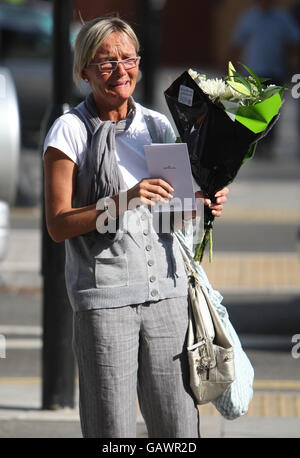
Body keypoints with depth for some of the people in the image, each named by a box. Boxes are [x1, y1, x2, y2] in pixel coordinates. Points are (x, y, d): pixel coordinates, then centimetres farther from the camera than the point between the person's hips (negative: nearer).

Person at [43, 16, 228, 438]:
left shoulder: (157, 126, 12)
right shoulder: (70, 131, -3)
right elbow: (58, 225, -8)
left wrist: (203, 204, 0)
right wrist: (125, 201, -19)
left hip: (166, 289, 4)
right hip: (104, 296, -4)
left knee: (179, 427, 2)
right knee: (112, 431, -4)